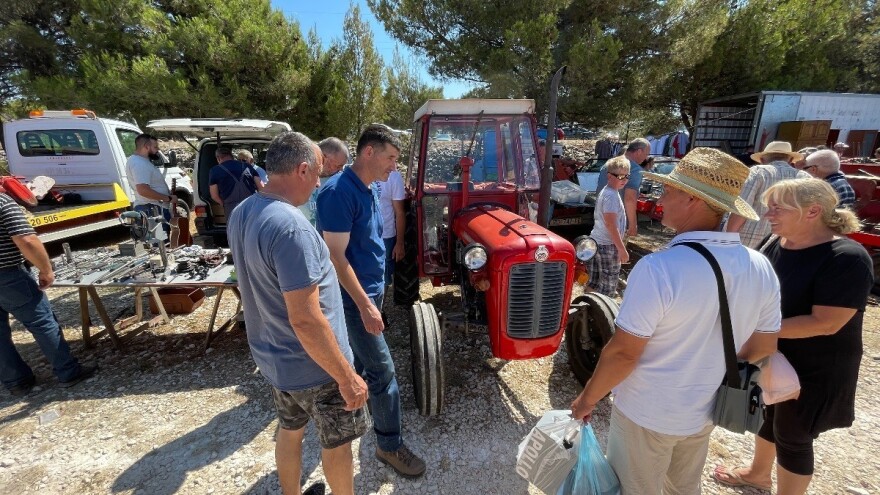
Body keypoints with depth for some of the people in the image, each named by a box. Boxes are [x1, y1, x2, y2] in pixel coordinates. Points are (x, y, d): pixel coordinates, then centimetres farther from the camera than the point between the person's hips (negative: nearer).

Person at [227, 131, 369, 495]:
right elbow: (306, 320, -31)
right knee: (336, 441, 17)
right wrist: (347, 377, -21)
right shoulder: (291, 227, -31)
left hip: (271, 358, 8)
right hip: (314, 367, -8)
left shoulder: (240, 214, -1)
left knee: (289, 430, 28)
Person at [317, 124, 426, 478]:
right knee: (382, 371, 0)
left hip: (369, 289, 9)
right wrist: (365, 305, -24)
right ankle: (389, 445, 18)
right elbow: (336, 256, -24)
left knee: (359, 360, 23)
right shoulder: (339, 192, -22)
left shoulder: (366, 189, 7)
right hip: (355, 297, -9)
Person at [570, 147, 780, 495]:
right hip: (705, 410, 6)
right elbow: (762, 347, 3)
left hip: (646, 413, -5)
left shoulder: (659, 268, -31)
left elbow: (623, 352, -26)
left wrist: (587, 399, -10)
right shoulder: (761, 268, -9)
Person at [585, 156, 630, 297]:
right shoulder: (612, 196, -19)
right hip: (607, 245, -9)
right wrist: (622, 249, -19)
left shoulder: (605, 191, 12)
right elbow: (611, 225, -23)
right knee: (608, 285, 1)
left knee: (594, 282, 16)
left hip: (596, 241, 9)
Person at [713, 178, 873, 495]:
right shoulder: (776, 244, -3)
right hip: (771, 357, 7)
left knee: (792, 436, 10)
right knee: (766, 416, 24)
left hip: (814, 370, -7)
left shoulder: (846, 258, -24)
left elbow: (826, 323, -28)